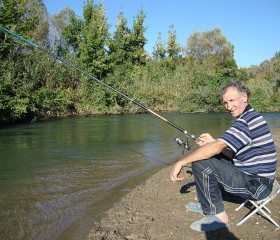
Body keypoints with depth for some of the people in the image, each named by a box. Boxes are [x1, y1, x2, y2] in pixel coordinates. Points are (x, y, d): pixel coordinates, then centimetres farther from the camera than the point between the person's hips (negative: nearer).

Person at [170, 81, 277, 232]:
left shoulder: (247, 120, -21)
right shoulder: (252, 117, 12)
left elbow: (216, 148, -29)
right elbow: (233, 154, 14)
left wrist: (181, 162, -23)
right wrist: (213, 142, -3)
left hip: (255, 185, -10)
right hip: (255, 179, 10)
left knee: (200, 162, -20)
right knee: (208, 156, 17)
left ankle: (218, 215, -6)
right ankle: (207, 205, 24)